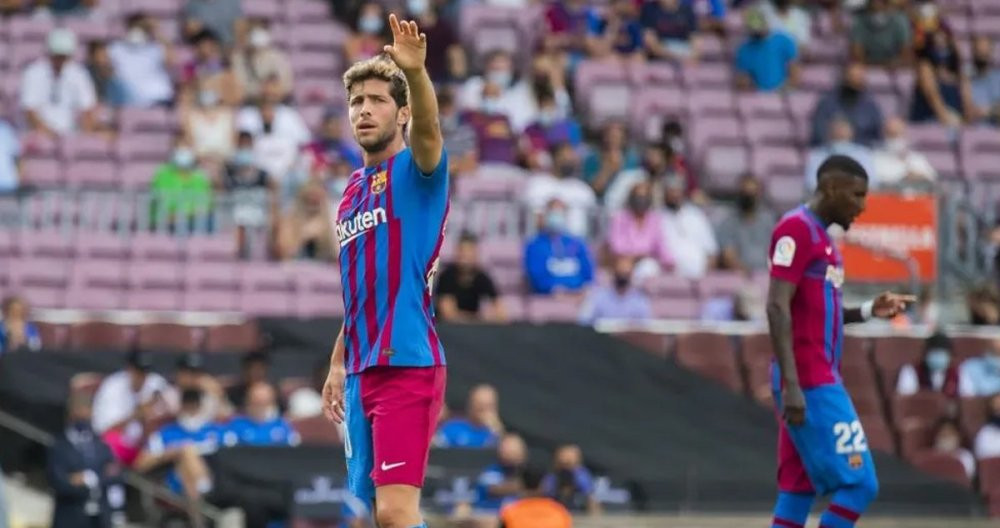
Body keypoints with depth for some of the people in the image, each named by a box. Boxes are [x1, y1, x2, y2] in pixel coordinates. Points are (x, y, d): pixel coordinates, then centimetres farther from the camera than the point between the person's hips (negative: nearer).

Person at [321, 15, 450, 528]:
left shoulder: (415, 170, -3)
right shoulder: (352, 189, 19)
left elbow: (427, 128, -27)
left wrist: (416, 72, -46)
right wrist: (338, 363, 23)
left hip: (407, 364, -8)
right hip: (363, 370, 8)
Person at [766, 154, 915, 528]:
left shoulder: (821, 237, 19)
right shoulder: (797, 229, -11)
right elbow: (778, 307, -19)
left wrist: (868, 311, 11)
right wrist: (791, 384, -25)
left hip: (821, 379, 10)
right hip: (808, 382, -10)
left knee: (798, 491, 7)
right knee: (857, 483, -12)